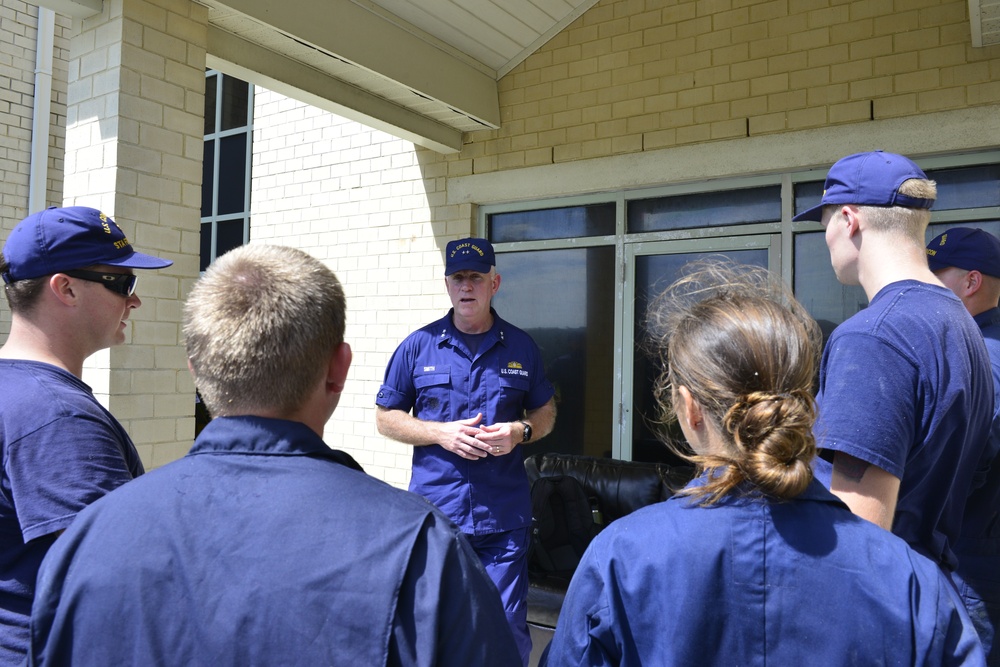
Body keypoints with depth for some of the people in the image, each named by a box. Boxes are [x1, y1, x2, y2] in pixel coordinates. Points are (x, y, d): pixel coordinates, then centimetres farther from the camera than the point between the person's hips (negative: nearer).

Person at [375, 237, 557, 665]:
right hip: (436, 512, 0)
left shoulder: (522, 348, 5)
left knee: (508, 630, 5)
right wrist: (441, 433, -10)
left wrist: (520, 432, -7)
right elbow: (386, 418, 6)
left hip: (504, 517, 0)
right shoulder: (418, 347, 2)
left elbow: (546, 413, 15)